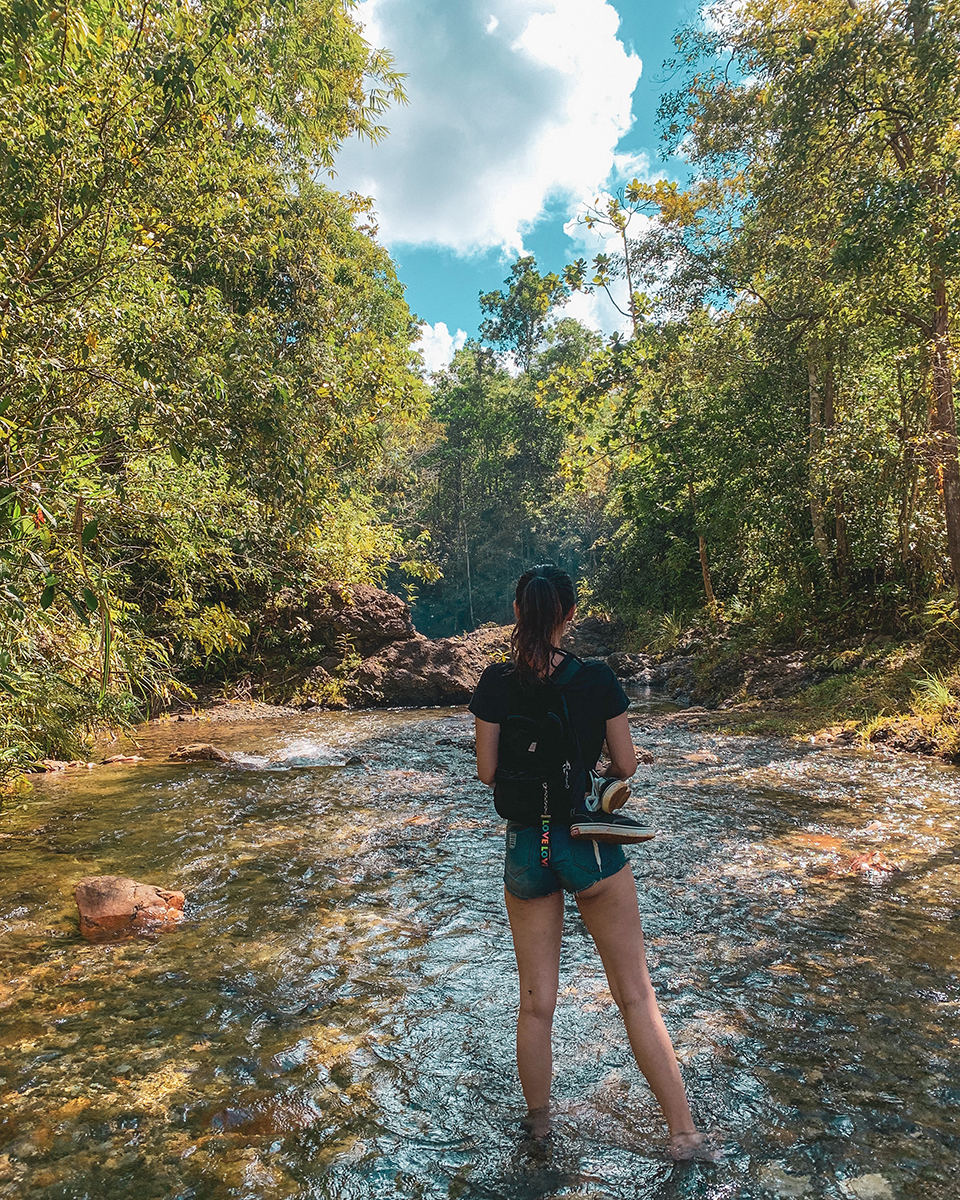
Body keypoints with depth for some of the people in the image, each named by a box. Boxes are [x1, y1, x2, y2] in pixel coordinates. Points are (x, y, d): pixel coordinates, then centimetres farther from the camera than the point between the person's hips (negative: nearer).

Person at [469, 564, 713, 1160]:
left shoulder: (496, 683, -9)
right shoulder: (598, 679, -12)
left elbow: (487, 770, -4)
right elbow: (626, 766, -5)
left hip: (526, 848, 2)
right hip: (591, 846, -1)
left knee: (536, 1001, 17)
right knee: (636, 994, 13)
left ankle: (538, 1123, 35)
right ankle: (684, 1131, 22)